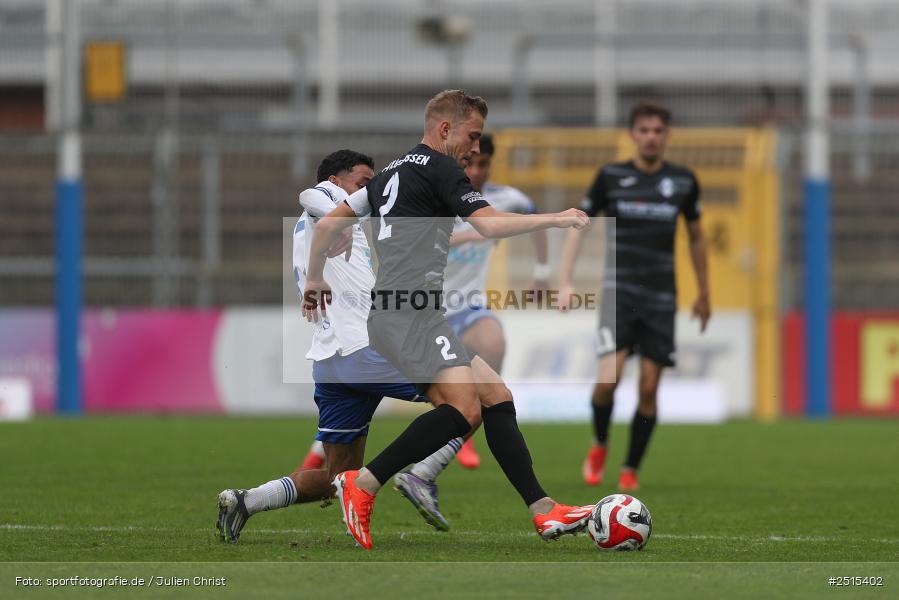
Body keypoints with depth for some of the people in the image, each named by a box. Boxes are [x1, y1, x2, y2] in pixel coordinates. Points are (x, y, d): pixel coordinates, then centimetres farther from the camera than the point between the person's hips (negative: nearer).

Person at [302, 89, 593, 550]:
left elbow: (327, 224, 26)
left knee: (497, 398, 6)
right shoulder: (437, 167, -3)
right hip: (410, 316, -10)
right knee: (463, 409, -24)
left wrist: (314, 278, 39)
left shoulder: (392, 173, 24)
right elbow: (489, 224, -14)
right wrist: (556, 218, -5)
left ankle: (544, 512, 0)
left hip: (390, 317, 10)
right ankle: (362, 485, -21)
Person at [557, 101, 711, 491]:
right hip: (618, 290, -2)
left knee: (649, 387, -2)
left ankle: (631, 469, 13)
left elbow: (696, 237, 18)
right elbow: (579, 226, 7)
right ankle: (599, 444, 12)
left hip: (661, 297, 2)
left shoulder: (683, 181, 5)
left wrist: (704, 294, 22)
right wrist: (565, 281, -2)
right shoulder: (610, 177, 0)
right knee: (608, 378, -16)